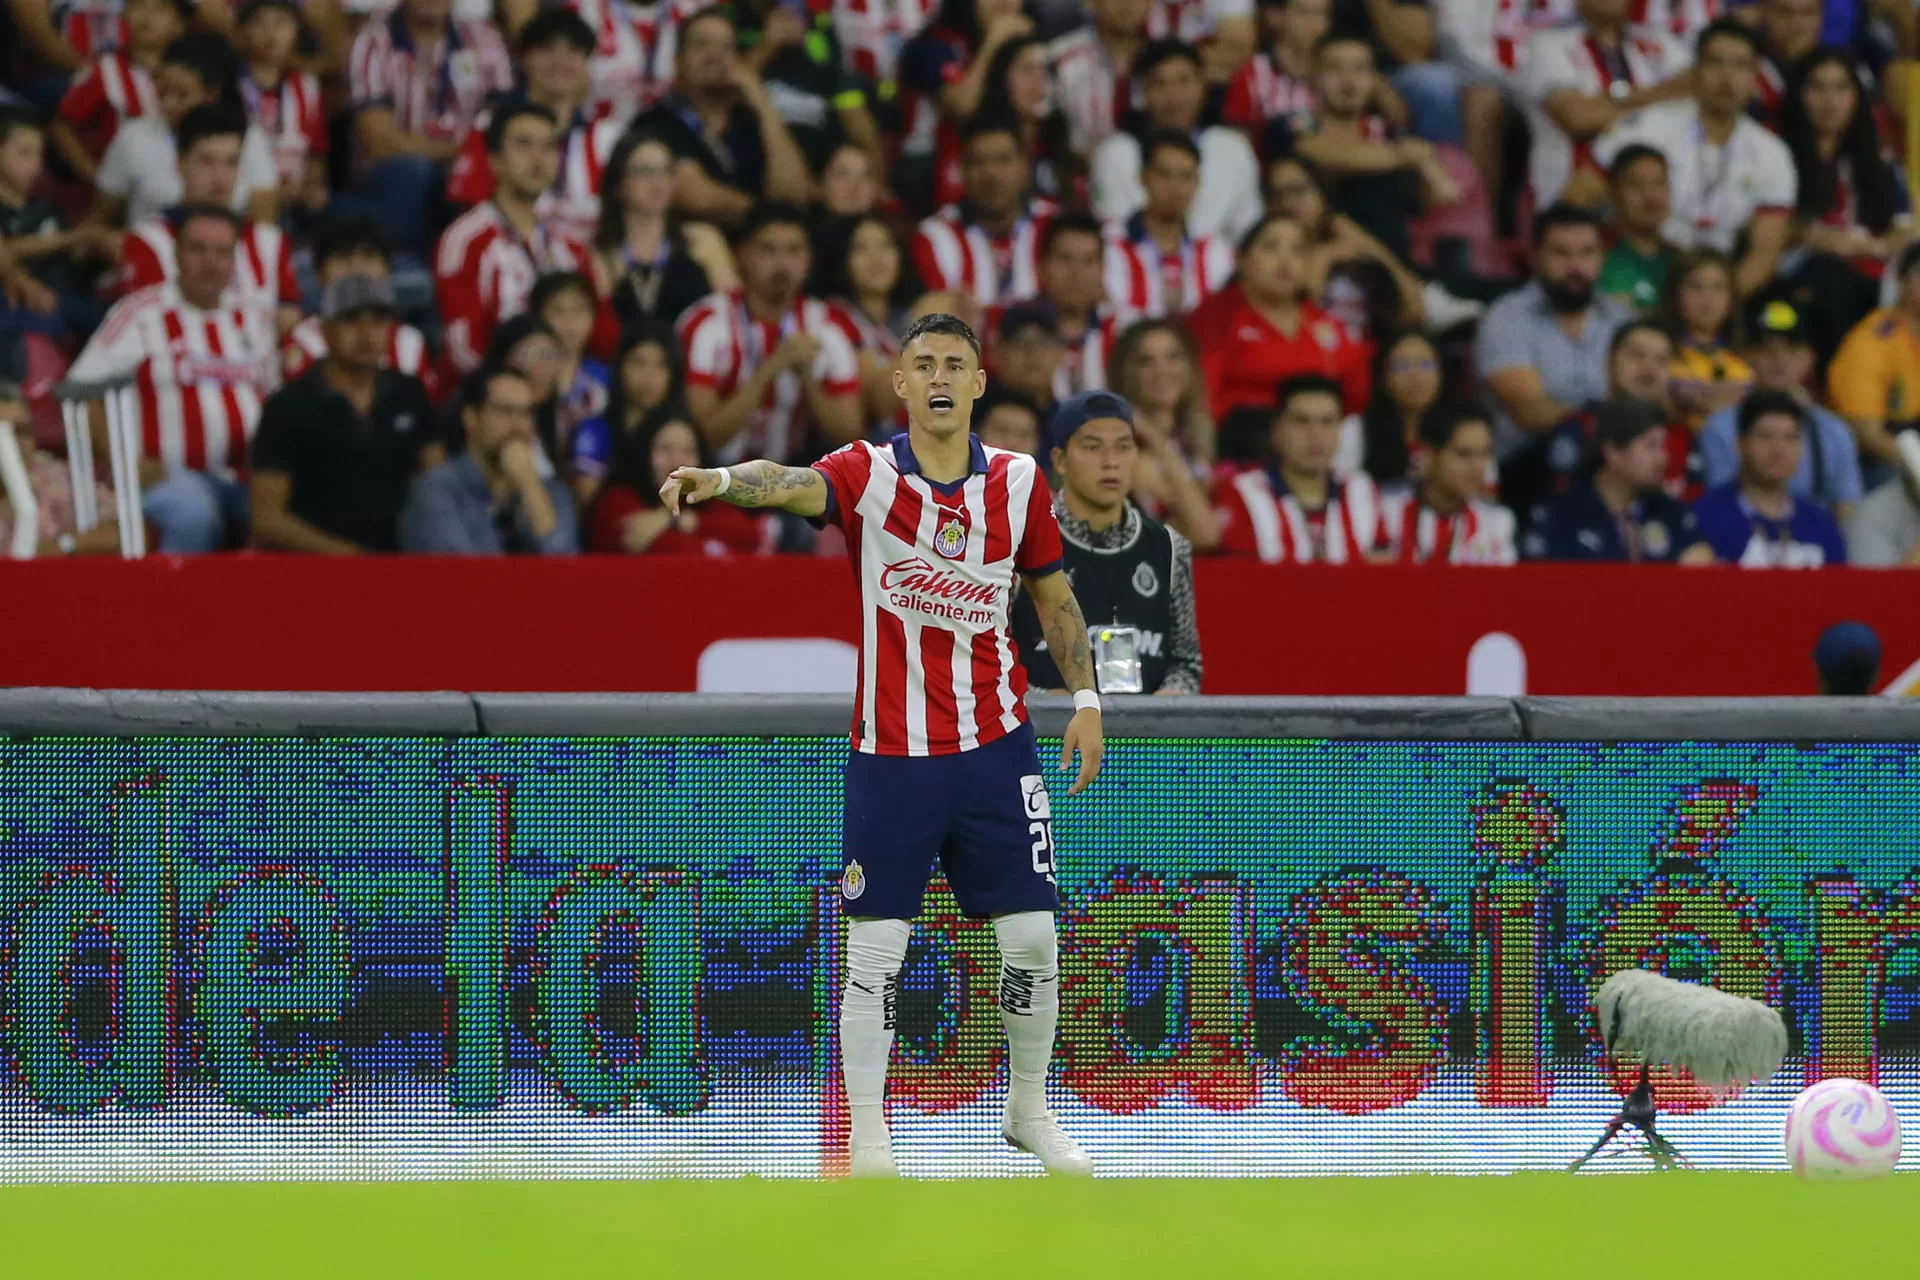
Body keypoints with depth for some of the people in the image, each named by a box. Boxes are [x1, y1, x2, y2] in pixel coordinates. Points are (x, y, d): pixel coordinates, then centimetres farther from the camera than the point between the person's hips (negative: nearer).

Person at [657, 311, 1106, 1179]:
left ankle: (1029, 1111, 23)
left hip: (995, 748, 3)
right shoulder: (868, 474, -9)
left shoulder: (1018, 482, 1)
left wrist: (1084, 697, 8)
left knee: (1031, 936, 3)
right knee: (875, 946, -4)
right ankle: (867, 1134, 5)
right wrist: (722, 480, -51)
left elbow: (1052, 594, 15)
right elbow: (790, 485, -30)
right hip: (890, 751, -3)